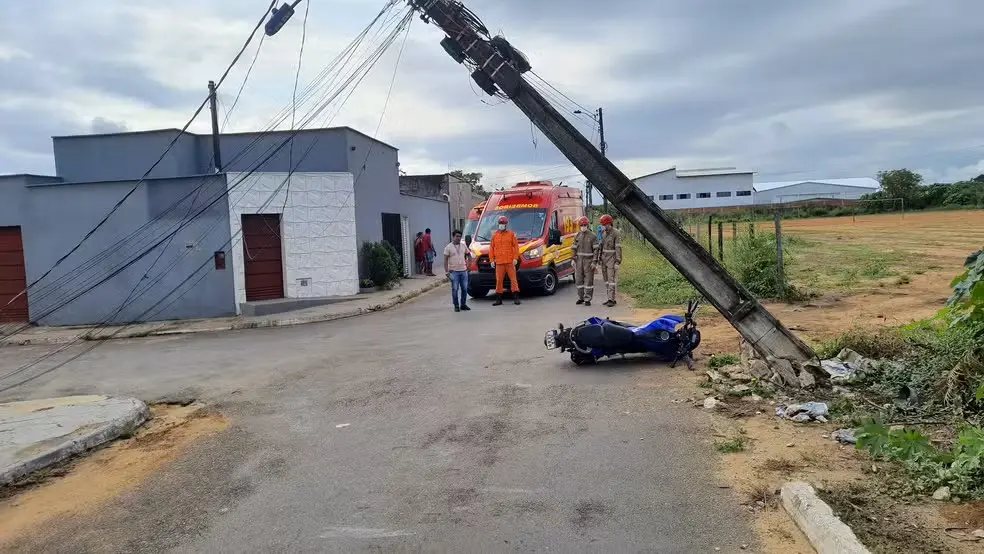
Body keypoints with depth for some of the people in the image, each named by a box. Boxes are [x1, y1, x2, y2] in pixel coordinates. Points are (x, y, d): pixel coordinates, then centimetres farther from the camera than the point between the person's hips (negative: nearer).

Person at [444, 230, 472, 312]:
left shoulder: (463, 246, 9)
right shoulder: (448, 247, -3)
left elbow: (469, 255, 22)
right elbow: (445, 260, -5)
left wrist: (468, 264, 10)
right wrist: (446, 271, -11)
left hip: (463, 271, 4)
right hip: (454, 271, -4)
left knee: (464, 288, 7)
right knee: (455, 289, -2)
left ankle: (463, 304, 19)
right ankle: (456, 306, 6)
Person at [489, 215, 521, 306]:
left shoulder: (511, 234, 5)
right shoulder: (494, 235, 10)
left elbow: (516, 246, 1)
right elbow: (491, 248, 10)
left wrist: (515, 258, -8)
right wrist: (491, 260, 3)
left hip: (510, 261, -2)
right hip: (499, 262, 2)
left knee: (513, 279, -3)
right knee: (499, 280, 3)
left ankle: (516, 297, 0)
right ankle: (498, 299, 10)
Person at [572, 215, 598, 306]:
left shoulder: (593, 236, -4)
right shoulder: (577, 236, 9)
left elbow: (596, 249, -7)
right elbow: (574, 248, 12)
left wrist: (594, 262, -13)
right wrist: (573, 260, 4)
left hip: (589, 260, -4)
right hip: (579, 260, 4)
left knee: (589, 280, -3)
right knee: (579, 279, 7)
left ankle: (587, 299, 2)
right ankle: (580, 298, 19)